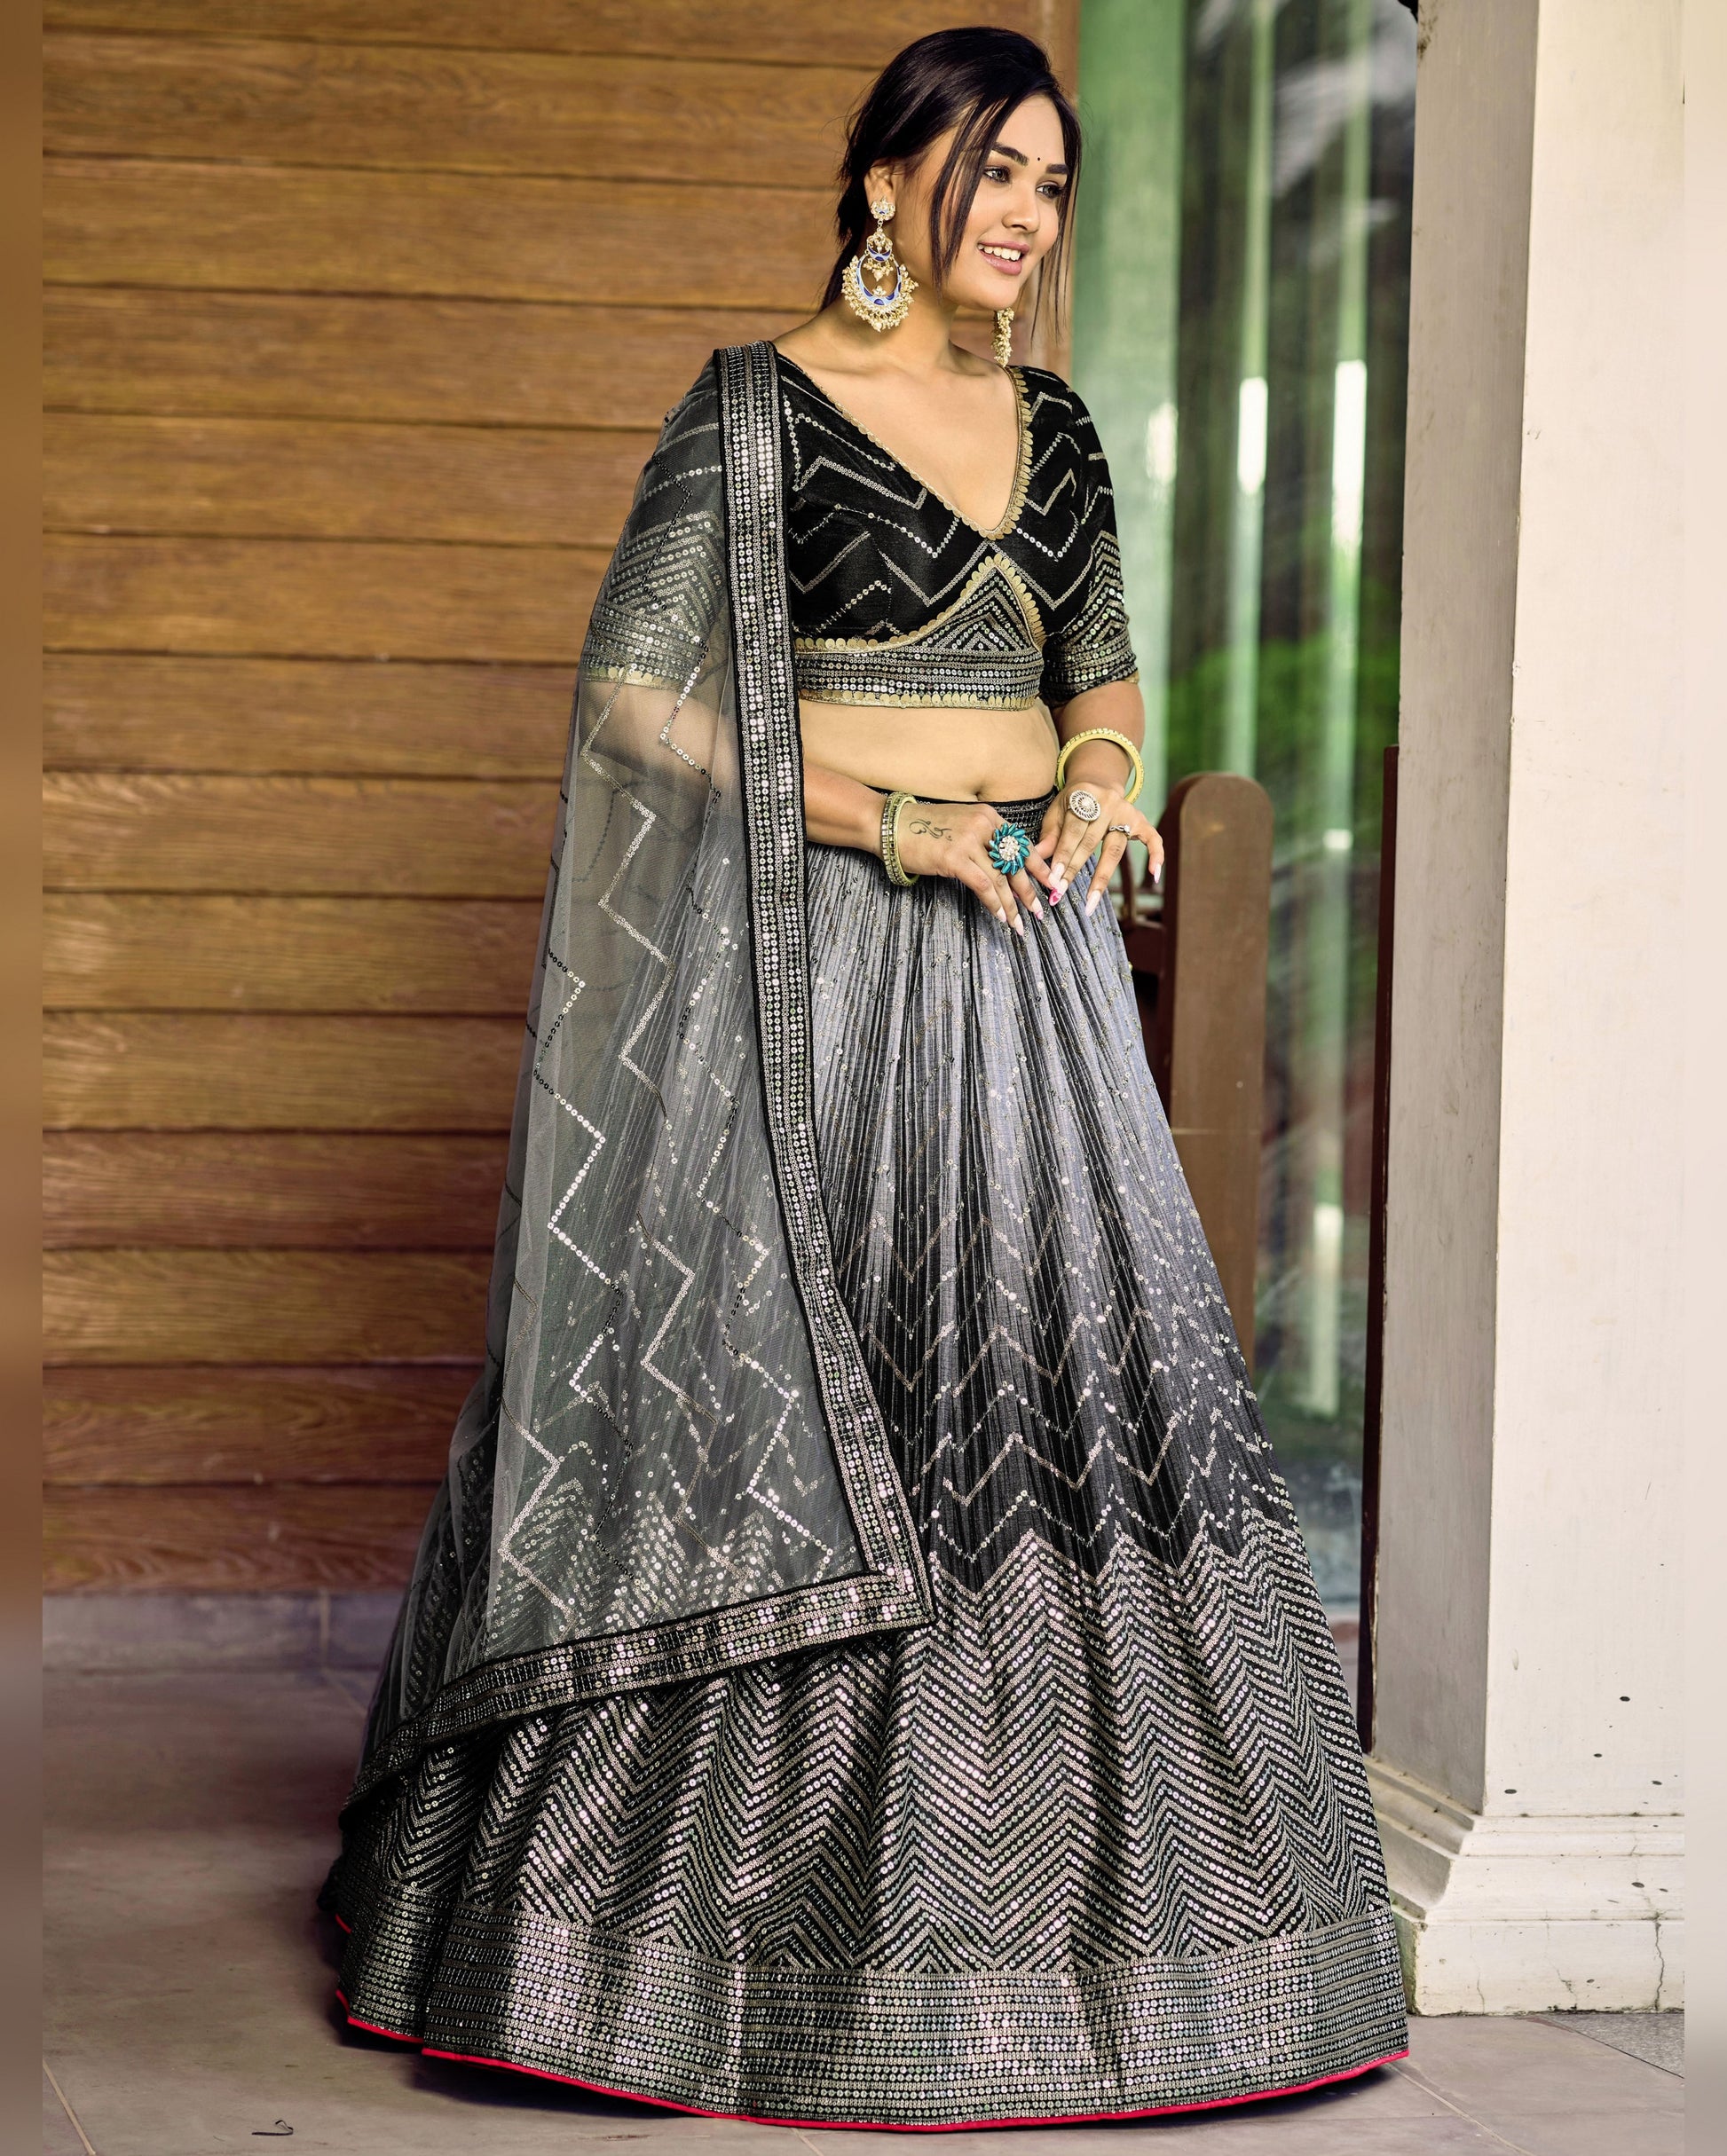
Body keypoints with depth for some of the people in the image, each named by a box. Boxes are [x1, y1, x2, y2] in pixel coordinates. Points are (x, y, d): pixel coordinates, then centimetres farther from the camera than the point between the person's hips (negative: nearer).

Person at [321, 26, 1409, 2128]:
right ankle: (715, 1886, 9)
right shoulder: (757, 412, -5)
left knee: (1075, 1375, 4)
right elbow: (635, 693, -9)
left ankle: (1064, 1872, 15)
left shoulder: (1053, 427, 13)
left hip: (1022, 953, 6)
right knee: (795, 1396, -3)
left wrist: (1096, 779, -1)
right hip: (816, 957, -6)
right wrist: (891, 816, -15)